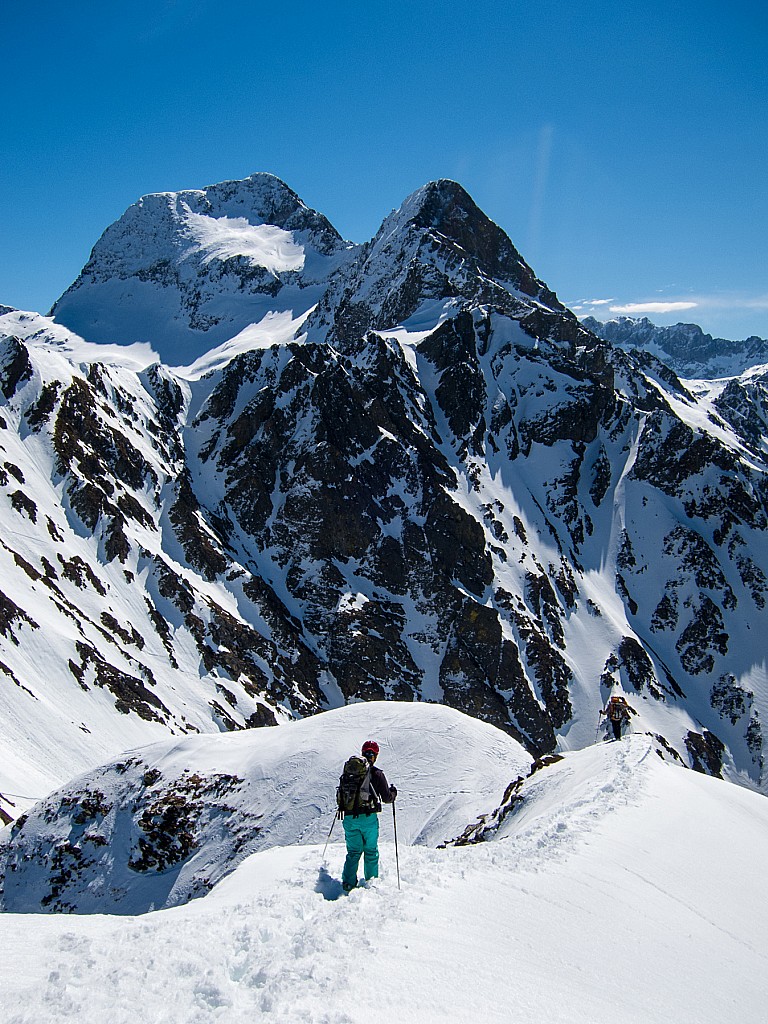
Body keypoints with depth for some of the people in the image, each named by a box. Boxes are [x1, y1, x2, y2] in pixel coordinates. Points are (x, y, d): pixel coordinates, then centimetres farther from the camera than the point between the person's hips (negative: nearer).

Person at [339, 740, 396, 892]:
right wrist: (393, 792, 18)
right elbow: (387, 798, -3)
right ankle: (371, 882, 17)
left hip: (349, 818, 3)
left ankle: (348, 883, 9)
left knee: (353, 852, 15)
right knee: (371, 852, 13)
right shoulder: (377, 774, -6)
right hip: (368, 818, -3)